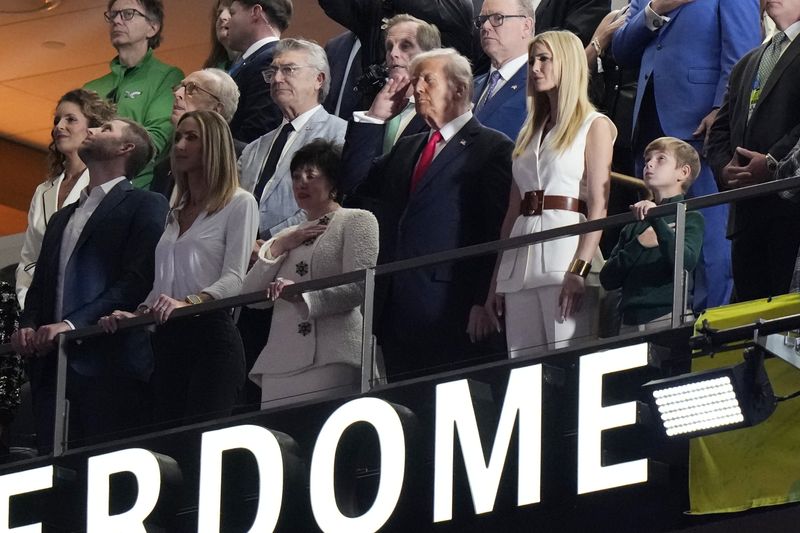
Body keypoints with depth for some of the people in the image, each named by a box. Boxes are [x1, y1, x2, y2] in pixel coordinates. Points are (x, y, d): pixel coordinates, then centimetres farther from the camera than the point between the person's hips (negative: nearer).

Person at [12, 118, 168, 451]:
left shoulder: (146, 207, 3)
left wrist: (73, 324, -18)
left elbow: (138, 280, -10)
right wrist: (28, 325, 2)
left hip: (112, 370, -7)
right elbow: (40, 285, 25)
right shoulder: (62, 218, 27)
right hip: (53, 369, 7)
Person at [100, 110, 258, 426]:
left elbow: (233, 279, -9)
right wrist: (136, 314, 3)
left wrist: (187, 302, -24)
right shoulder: (175, 213, 23)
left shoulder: (239, 204, 2)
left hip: (211, 332, -7)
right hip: (168, 339, 7)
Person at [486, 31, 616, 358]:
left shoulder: (595, 126, 4)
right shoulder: (531, 132, 23)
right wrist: (496, 281, 12)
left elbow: (598, 205, -6)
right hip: (522, 260, 6)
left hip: (566, 246, -6)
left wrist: (579, 270, -18)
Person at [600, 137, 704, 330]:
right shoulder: (633, 225, 17)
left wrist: (657, 219, -24)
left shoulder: (690, 218, 4)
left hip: (668, 316, -4)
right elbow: (608, 280, 9)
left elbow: (686, 263, -16)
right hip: (630, 321, 4)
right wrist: (638, 245, -5)